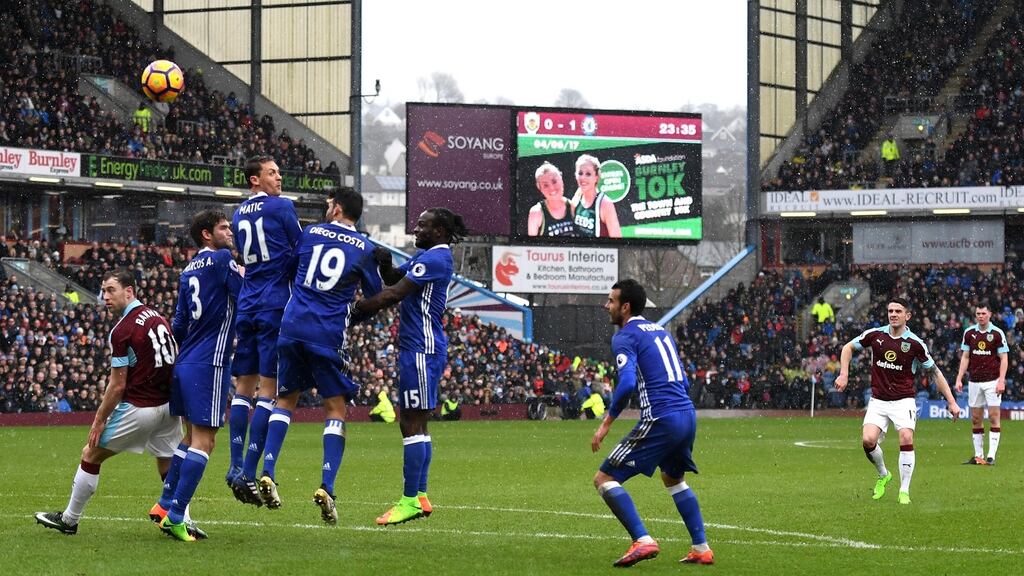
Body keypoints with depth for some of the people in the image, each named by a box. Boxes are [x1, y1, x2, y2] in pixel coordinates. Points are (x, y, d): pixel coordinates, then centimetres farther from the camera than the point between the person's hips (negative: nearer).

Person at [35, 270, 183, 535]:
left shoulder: (122, 330, -14)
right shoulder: (158, 317, 8)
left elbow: (118, 386, -14)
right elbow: (176, 359, 13)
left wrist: (99, 420, -6)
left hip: (139, 408, -7)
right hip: (169, 407, 7)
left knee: (90, 455, 8)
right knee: (170, 468, 14)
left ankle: (69, 520, 17)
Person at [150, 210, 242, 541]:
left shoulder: (188, 271, 16)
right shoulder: (221, 260, -8)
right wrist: (243, 277, 9)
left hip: (184, 364, 9)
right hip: (209, 365, -9)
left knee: (191, 437, 18)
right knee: (203, 441, -7)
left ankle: (165, 505, 19)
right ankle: (175, 516, -11)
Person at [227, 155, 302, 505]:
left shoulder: (239, 216, 15)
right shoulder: (281, 207, -5)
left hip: (246, 305, 6)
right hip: (276, 306, -6)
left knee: (243, 386, 10)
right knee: (269, 390, -6)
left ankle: (236, 465, 4)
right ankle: (248, 473, -11)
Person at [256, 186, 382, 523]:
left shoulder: (310, 233, 7)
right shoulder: (364, 248, 1)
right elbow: (375, 296, 11)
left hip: (292, 325, 2)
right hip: (328, 333, -2)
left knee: (285, 400, 16)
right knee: (335, 409, 5)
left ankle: (268, 474, 3)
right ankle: (326, 486, -9)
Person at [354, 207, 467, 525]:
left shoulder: (434, 259, -14)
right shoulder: (427, 256, 18)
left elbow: (394, 293, -17)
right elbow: (394, 279, 21)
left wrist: (358, 308, -12)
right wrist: (384, 263, -2)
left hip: (421, 350, -11)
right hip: (418, 348, 11)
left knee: (413, 424, -11)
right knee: (413, 424, 13)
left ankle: (410, 500, -12)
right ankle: (420, 496, 16)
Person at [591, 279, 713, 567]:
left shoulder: (624, 337, -5)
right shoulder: (661, 331, 21)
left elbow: (627, 383, -20)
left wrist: (607, 422, -13)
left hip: (661, 421, -9)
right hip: (688, 414, 9)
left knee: (604, 479, -3)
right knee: (673, 479, 33)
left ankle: (643, 541, -16)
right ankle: (701, 548, 27)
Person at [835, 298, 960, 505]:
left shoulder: (915, 343, -7)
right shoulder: (875, 335, -2)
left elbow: (935, 371, 0)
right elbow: (848, 348, 13)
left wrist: (951, 402, -2)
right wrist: (844, 374, 0)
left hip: (903, 400, -2)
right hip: (878, 401, 2)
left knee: (906, 440, -21)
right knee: (868, 440, -15)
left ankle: (904, 491, -9)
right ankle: (883, 475, 15)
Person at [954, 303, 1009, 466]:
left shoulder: (997, 333, -3)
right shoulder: (969, 333, 6)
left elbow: (1004, 358, -3)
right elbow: (965, 357, 11)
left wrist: (1001, 380, -13)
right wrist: (959, 379, 3)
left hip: (992, 381, -3)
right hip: (974, 382, 4)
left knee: (993, 417, -7)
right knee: (976, 419, 4)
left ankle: (991, 456, -7)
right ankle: (978, 455, 10)